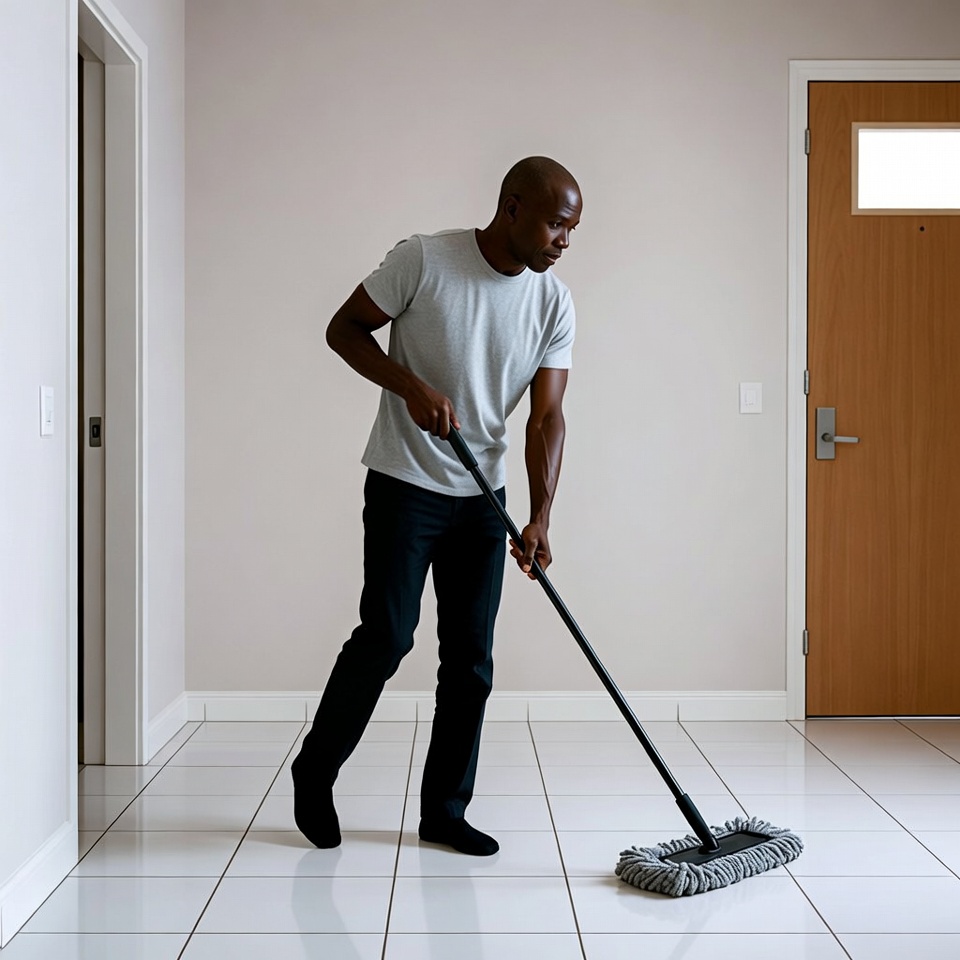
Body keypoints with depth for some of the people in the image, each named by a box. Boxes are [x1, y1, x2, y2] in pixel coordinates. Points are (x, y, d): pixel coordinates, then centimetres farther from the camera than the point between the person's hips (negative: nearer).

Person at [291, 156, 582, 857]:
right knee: (386, 637, -6)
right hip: (405, 485, -4)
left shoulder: (554, 303, -1)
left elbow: (546, 416, -4)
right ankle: (314, 772, 17)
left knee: (471, 657, 5)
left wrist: (541, 518, -15)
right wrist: (413, 388, -19)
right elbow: (344, 329, -5)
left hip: (482, 497, 5)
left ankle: (445, 811, 18)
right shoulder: (424, 260, -12)